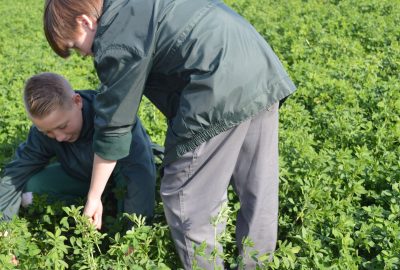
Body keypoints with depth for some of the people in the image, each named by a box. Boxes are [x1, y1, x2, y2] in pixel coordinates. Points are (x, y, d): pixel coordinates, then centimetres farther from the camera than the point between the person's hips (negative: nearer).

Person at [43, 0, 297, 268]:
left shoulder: (116, 40, -4)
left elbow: (113, 125, -1)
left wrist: (94, 196, 10)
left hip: (222, 95, -9)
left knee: (186, 203, 4)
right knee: (259, 194, 17)